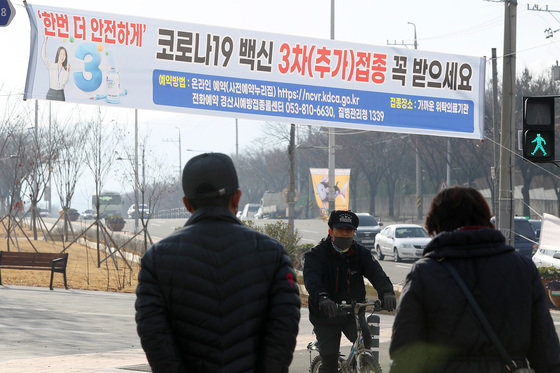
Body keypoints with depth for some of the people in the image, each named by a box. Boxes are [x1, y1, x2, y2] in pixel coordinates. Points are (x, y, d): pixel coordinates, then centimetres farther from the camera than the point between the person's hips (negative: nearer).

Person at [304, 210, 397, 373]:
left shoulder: (360, 253, -1)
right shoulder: (317, 254, -10)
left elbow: (376, 273, -18)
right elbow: (311, 278, -28)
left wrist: (386, 292, -41)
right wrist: (322, 298, -50)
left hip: (353, 312, 2)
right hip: (325, 316, -1)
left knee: (365, 340, -25)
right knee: (329, 360, -6)